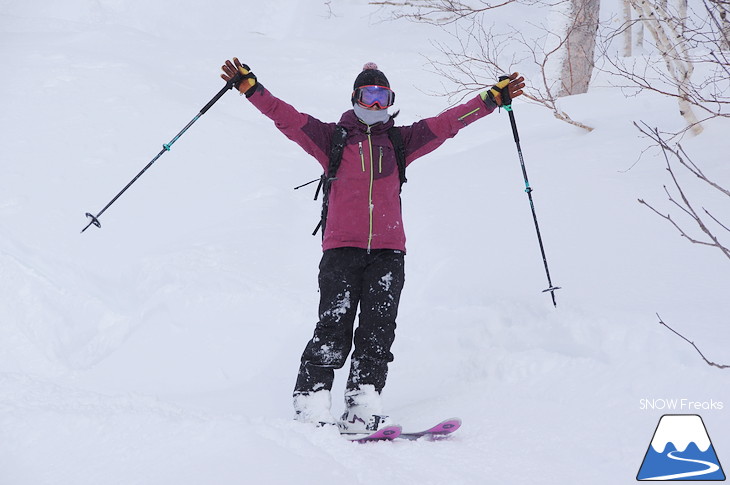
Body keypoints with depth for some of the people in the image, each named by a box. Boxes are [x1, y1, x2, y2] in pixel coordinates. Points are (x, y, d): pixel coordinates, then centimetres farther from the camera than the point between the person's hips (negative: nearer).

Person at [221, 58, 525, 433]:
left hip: (387, 251, 2)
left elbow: (448, 123, 15)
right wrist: (250, 87, -8)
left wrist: (493, 98, 8)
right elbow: (288, 118, 3)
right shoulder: (332, 138, 12)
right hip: (341, 248, -2)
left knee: (378, 331, -6)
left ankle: (363, 409, -6)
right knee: (334, 328, -11)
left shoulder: (400, 141, 18)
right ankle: (311, 404, -9)